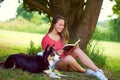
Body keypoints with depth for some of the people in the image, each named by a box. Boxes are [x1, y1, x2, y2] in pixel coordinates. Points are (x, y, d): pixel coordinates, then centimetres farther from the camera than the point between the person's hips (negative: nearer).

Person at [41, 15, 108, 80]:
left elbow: (65, 51, 14)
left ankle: (98, 71, -32)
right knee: (69, 58, -38)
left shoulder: (62, 36, 13)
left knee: (77, 50, -23)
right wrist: (55, 53, -22)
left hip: (64, 60, 6)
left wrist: (71, 48, -6)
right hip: (54, 63, -6)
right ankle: (86, 71, -15)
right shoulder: (46, 39, -7)